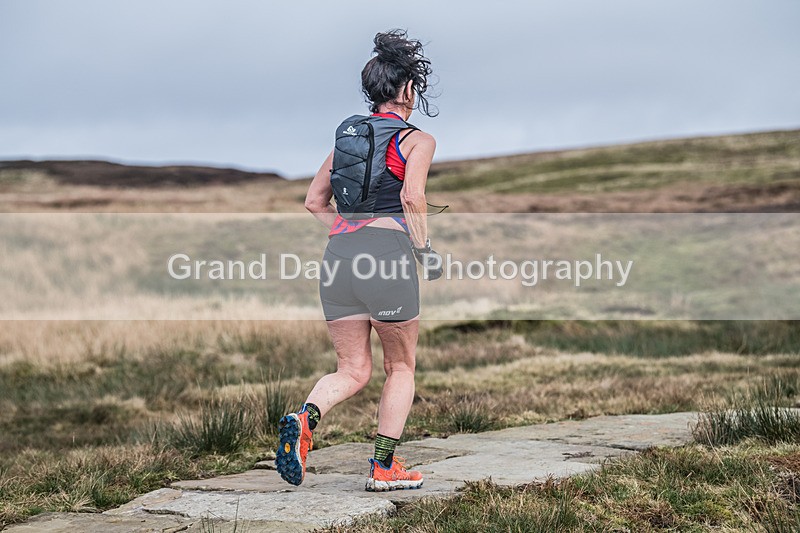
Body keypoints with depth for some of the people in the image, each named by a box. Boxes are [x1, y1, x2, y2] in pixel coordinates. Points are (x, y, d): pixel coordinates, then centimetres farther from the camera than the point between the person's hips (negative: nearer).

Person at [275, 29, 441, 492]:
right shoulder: (418, 139, 3)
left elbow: (315, 201, 18)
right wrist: (425, 251, -1)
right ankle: (385, 467, 11)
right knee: (401, 367, 12)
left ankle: (304, 419, -19)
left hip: (339, 251, 5)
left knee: (354, 370, 10)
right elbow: (412, 198, -13)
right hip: (388, 251, -5)